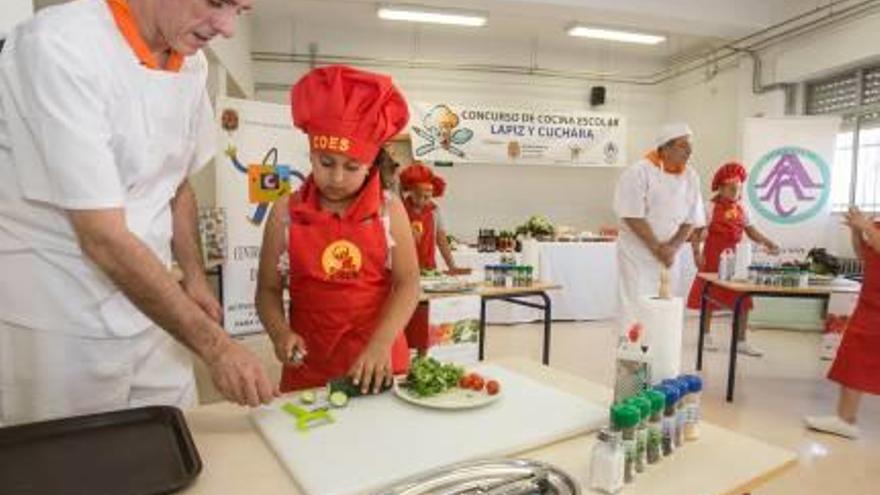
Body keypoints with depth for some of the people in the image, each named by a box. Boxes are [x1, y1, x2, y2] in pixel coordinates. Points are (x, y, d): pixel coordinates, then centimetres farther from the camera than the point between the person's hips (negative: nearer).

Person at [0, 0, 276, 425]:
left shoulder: (192, 63, 1)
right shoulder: (57, 46, -20)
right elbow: (102, 237, -24)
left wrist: (195, 277, 1)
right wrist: (215, 345, -23)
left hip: (153, 314, 6)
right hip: (56, 328, -5)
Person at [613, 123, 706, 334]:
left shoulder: (691, 176, 4)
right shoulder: (638, 172, -13)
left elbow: (691, 220, 5)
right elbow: (633, 217, -16)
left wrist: (672, 248, -9)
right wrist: (657, 248, -16)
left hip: (670, 256, 6)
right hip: (638, 253, -5)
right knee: (636, 311, -5)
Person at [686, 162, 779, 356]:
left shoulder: (741, 210, 7)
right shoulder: (711, 207, -9)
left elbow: (751, 231, 9)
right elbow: (696, 232, -12)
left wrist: (767, 242, -7)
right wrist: (697, 253, -21)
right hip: (714, 257, -5)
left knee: (743, 300, 3)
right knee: (709, 297, 6)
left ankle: (741, 342, 12)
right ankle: (706, 335, 21)